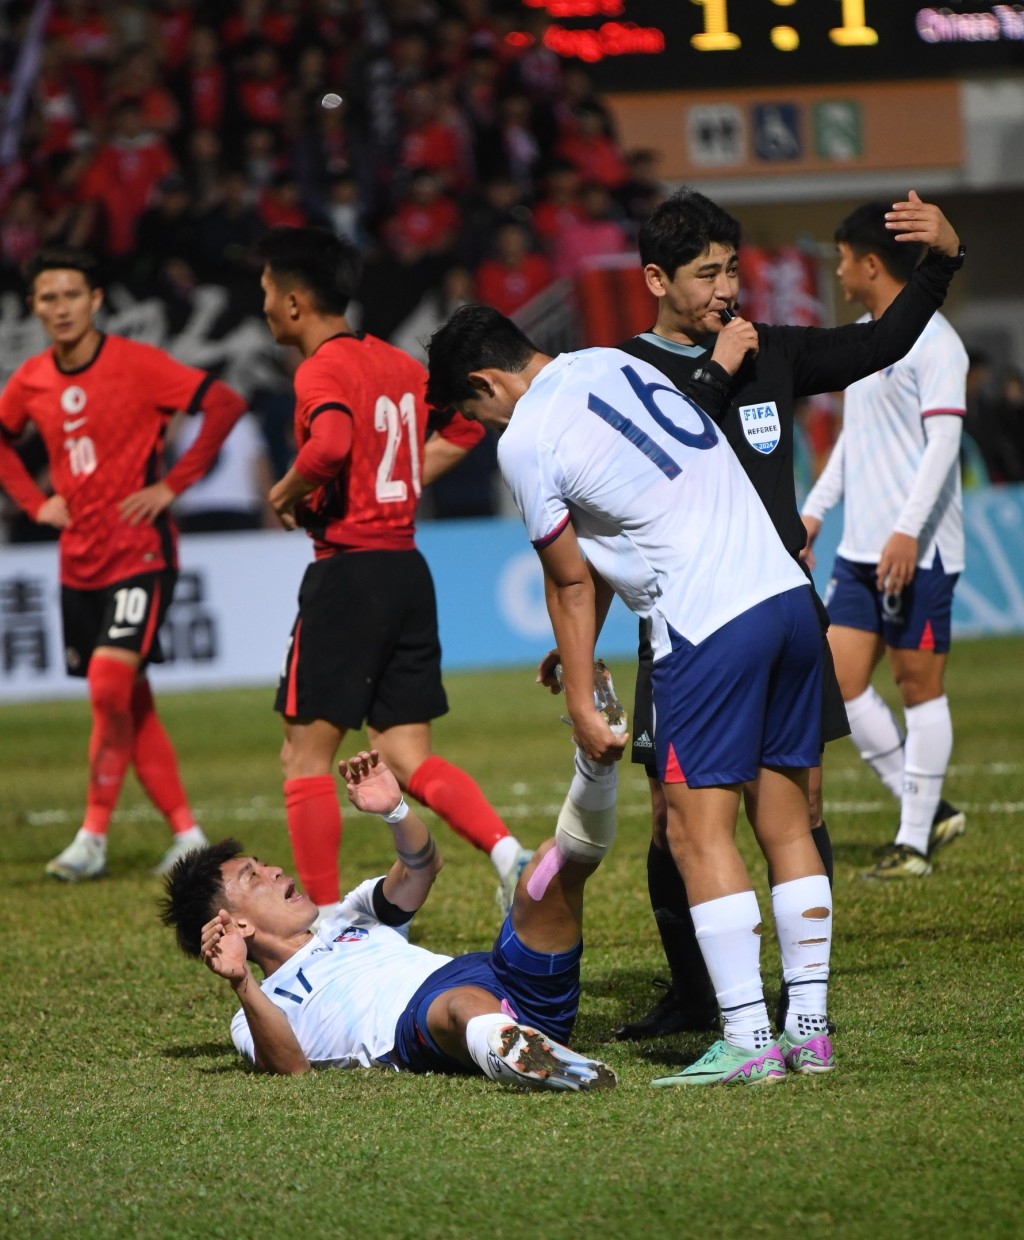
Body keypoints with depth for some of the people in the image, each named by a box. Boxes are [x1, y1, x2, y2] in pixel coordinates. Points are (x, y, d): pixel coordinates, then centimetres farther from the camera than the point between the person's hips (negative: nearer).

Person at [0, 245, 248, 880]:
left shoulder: (138, 364, -11)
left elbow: (226, 403, -14)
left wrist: (174, 484, -14)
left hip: (139, 552, -6)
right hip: (79, 561, 6)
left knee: (111, 684, -17)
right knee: (130, 705, 7)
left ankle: (94, 835, -9)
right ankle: (187, 833, 14)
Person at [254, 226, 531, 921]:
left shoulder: (322, 369, -12)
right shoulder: (395, 362, 14)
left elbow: (330, 445, -32)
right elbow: (465, 428, 23)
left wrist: (287, 493, -13)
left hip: (349, 572, -8)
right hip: (408, 570, 8)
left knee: (306, 756, 3)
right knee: (409, 760, 9)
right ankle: (509, 852, -13)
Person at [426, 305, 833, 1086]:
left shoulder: (525, 441, -5)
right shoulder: (615, 364, 18)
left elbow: (571, 580, 3)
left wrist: (581, 704, 13)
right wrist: (582, 647, 31)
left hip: (709, 626, -8)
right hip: (788, 593, 8)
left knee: (700, 834, -3)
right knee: (787, 822, 11)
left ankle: (748, 1041, -6)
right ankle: (810, 1030, 13)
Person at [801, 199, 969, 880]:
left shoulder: (931, 340, -12)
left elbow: (943, 440, -18)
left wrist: (908, 530, -24)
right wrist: (814, 510, 23)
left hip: (920, 549, -9)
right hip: (860, 546, 9)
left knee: (920, 684, -2)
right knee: (840, 680, 2)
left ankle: (915, 842, 4)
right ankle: (929, 809, 11)